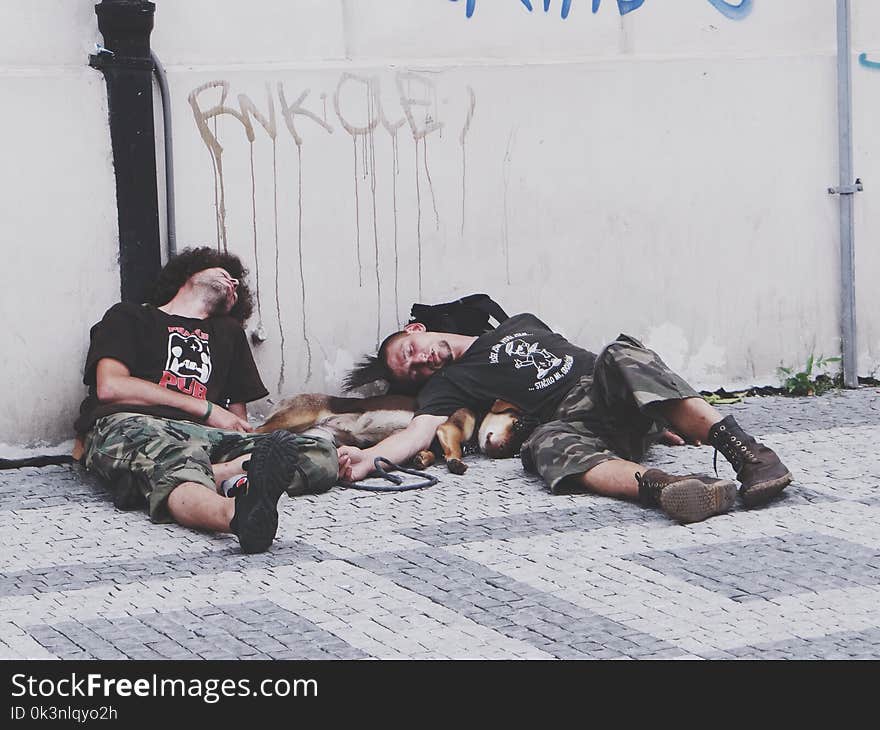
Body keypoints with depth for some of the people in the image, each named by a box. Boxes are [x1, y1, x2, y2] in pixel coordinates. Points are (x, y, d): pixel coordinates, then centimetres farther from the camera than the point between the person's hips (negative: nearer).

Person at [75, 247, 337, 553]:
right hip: (129, 424, -4)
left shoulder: (228, 332, 39)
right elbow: (110, 387, 5)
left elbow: (238, 418, 31)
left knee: (322, 455, -20)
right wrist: (206, 408, 4)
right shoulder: (129, 317, 25)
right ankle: (239, 514, -76)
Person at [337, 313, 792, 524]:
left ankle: (742, 451, -47)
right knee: (548, 446, -38)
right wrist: (365, 459, -25)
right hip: (569, 425, -2)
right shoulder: (445, 386, 16)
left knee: (621, 357, -32)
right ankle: (659, 487, -67)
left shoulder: (521, 325, 29)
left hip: (615, 399, 2)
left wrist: (666, 414, 18)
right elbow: (417, 434, -2)